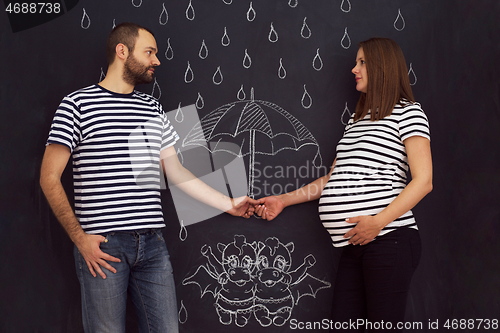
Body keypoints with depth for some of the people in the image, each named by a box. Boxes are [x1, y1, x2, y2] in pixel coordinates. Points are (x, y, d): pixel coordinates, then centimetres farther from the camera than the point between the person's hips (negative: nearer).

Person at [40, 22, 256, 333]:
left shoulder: (153, 108, 14)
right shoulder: (77, 104, -1)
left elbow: (177, 172, 17)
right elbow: (50, 178, -3)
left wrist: (229, 204, 13)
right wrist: (79, 237, -10)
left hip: (152, 242, 5)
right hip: (102, 245, -5)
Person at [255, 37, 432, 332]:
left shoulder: (407, 112, 1)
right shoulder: (357, 120, 23)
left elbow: (423, 181, -9)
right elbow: (332, 179, 27)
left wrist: (378, 222, -19)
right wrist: (284, 200, 24)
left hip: (389, 240, -7)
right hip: (355, 245, 7)